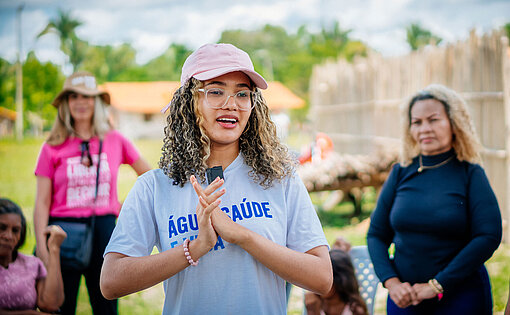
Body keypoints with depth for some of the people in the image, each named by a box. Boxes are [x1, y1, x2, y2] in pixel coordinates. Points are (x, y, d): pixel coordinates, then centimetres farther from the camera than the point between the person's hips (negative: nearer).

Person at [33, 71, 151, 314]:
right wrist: (41, 246, -9)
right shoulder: (52, 148, 0)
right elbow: (42, 203, -1)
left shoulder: (115, 141, 5)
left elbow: (149, 176, 18)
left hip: (104, 230, 2)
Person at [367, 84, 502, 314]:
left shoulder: (470, 174, -5)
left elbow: (489, 237, -13)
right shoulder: (400, 174, 3)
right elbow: (376, 234, 4)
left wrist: (437, 285, -16)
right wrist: (391, 281, -11)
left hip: (461, 296, -2)